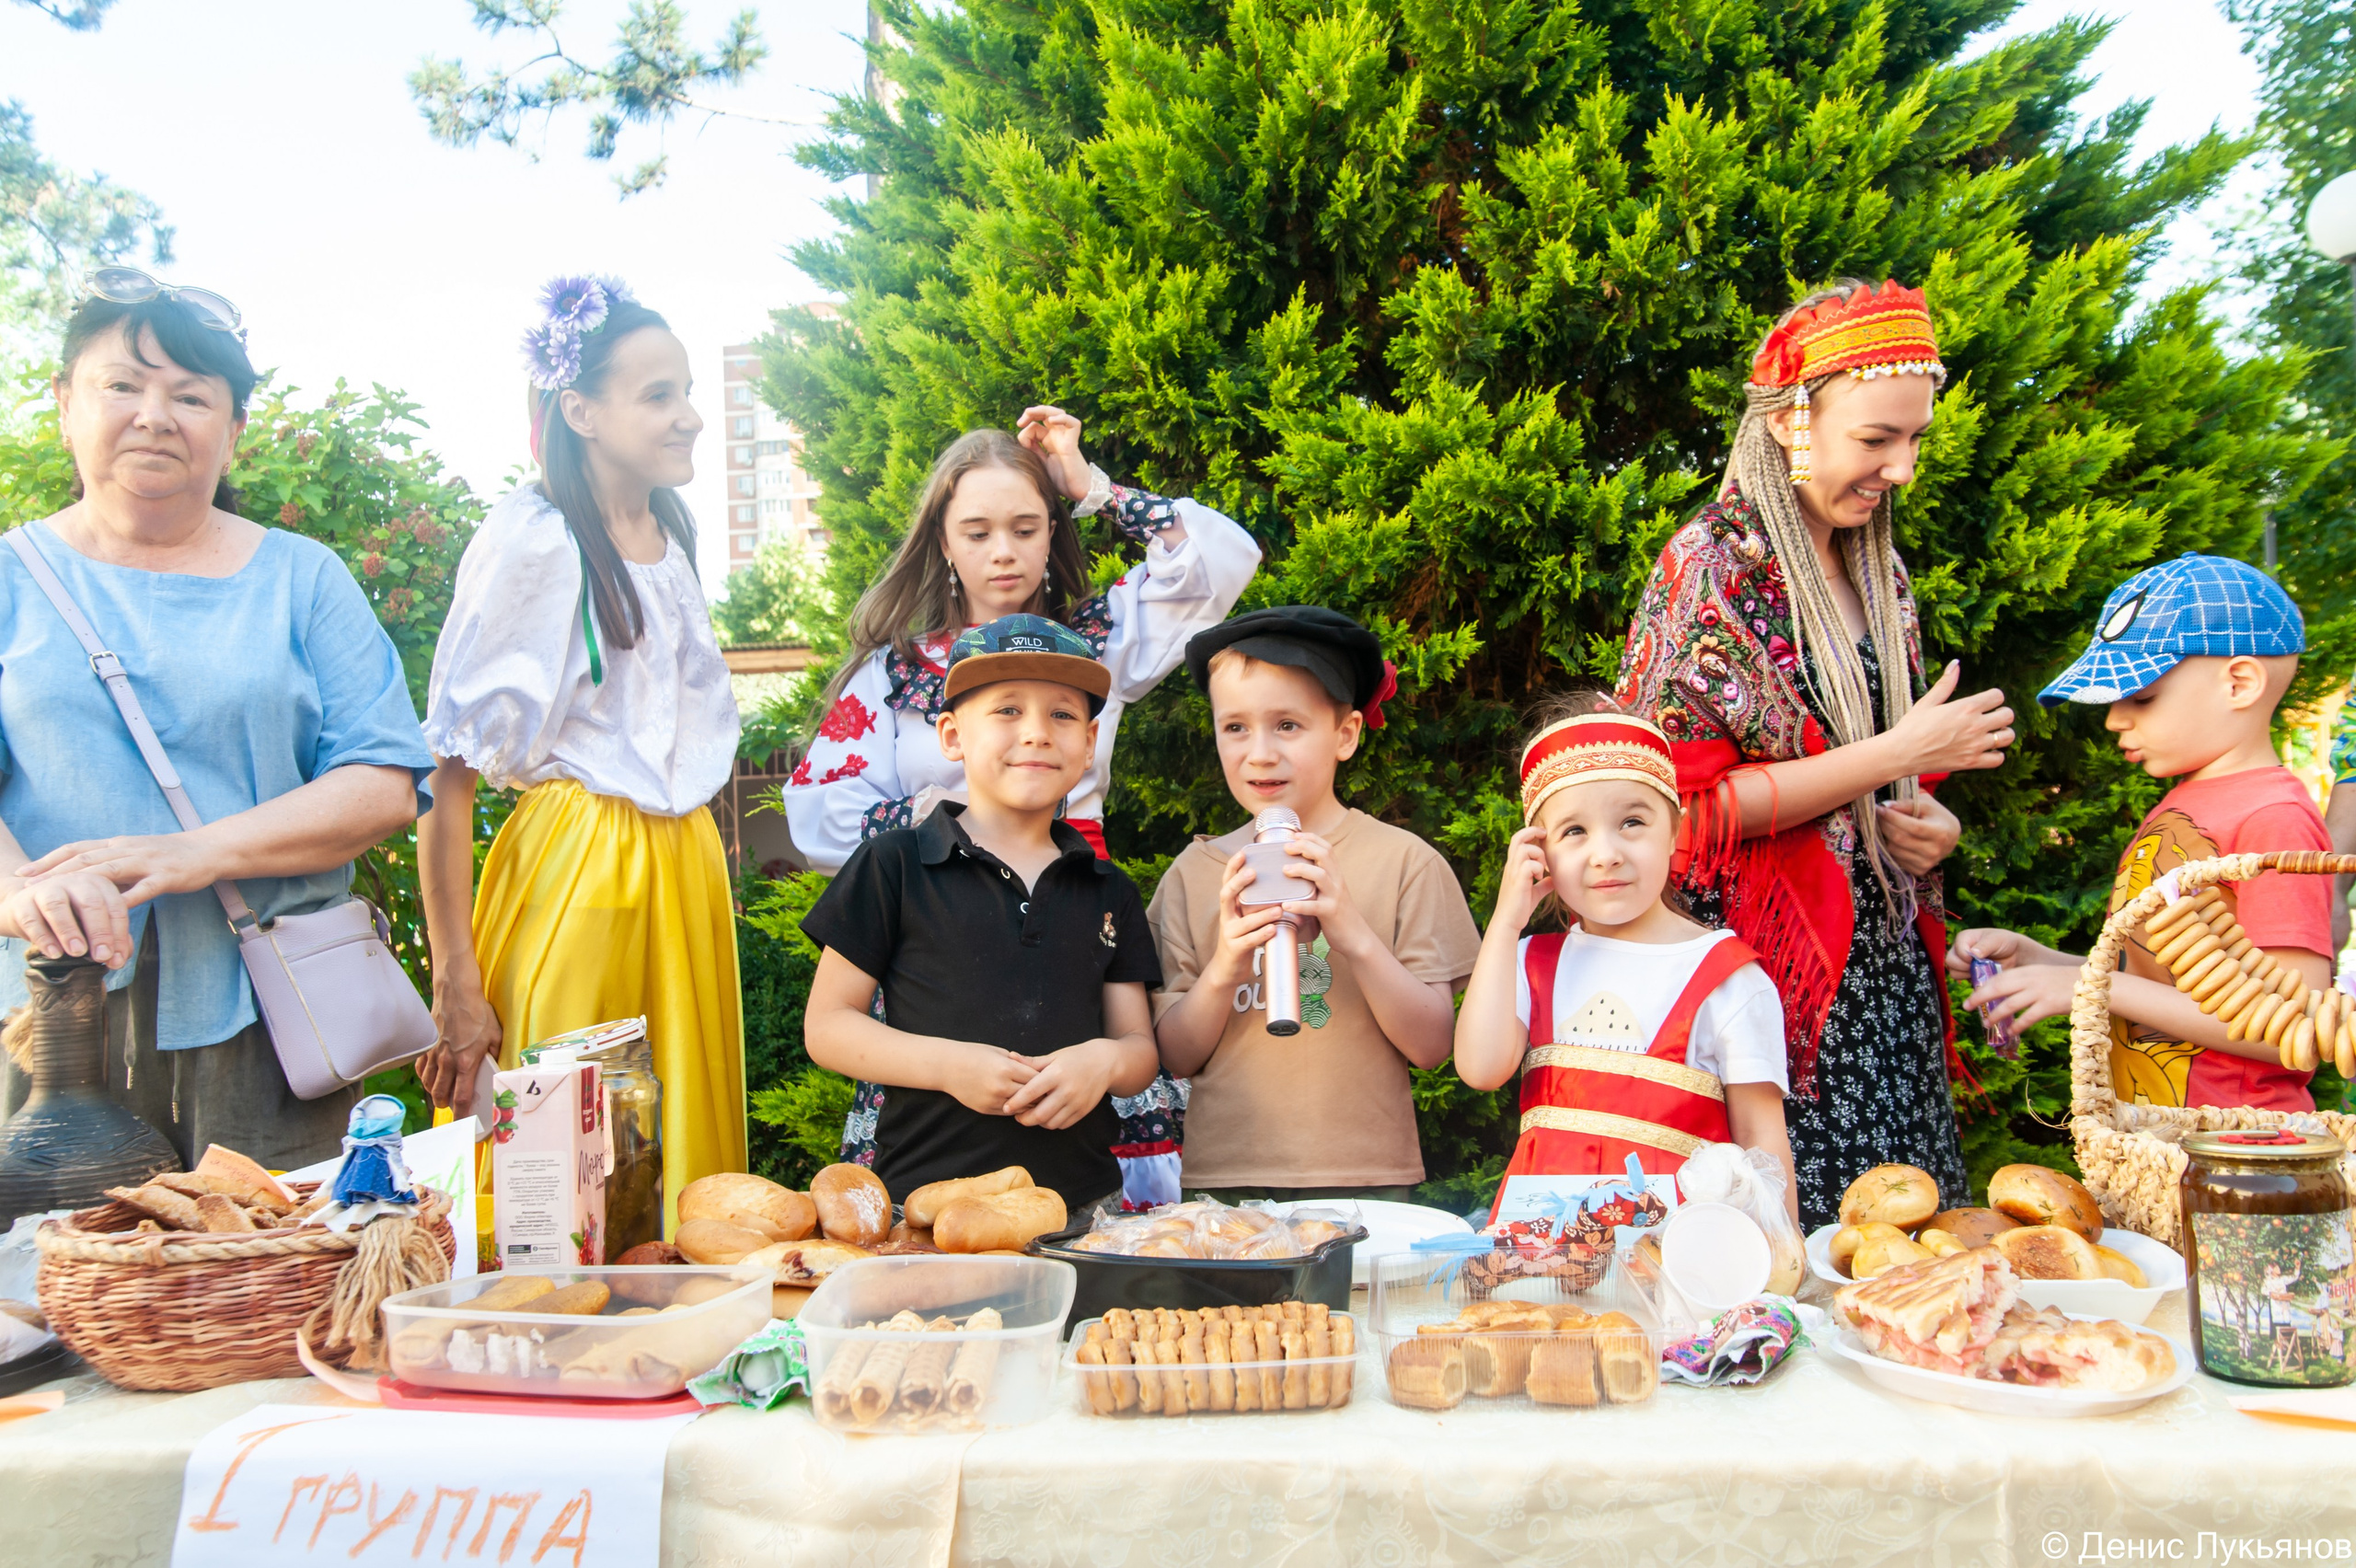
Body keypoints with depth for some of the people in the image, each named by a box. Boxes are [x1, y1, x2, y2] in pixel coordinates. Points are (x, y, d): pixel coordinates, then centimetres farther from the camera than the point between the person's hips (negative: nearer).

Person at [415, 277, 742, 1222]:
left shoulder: (671, 531, 13)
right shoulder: (531, 544, -11)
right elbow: (445, 768, -15)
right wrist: (455, 988, -19)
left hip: (686, 872, 7)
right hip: (572, 870, -7)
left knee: (689, 1163, 9)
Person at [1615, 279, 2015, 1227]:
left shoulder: (1879, 572, 14)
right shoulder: (1712, 567, -9)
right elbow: (1684, 802, -16)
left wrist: (1923, 824, 3)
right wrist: (1892, 758, -15)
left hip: (1886, 968, 7)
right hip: (1770, 962, -7)